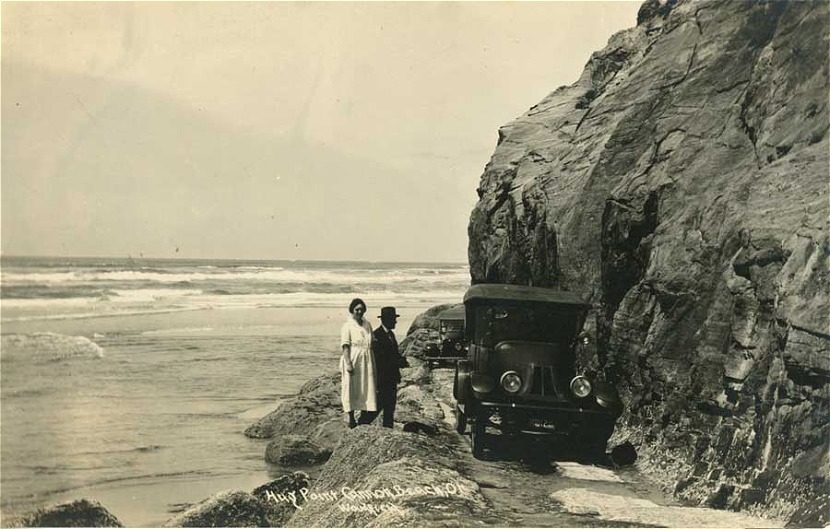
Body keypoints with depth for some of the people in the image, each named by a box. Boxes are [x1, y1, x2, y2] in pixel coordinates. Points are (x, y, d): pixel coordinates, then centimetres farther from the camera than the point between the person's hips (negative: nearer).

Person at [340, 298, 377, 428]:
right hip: (353, 360, -6)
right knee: (352, 389, 0)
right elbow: (345, 346, -13)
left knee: (366, 389, 7)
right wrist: (348, 363, -21)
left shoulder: (367, 325, 11)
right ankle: (351, 419, 6)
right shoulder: (348, 326, -7)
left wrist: (373, 363, 12)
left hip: (366, 361, 6)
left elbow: (371, 345, 14)